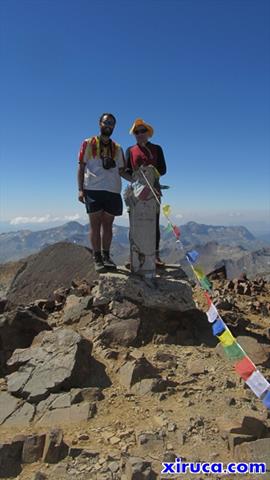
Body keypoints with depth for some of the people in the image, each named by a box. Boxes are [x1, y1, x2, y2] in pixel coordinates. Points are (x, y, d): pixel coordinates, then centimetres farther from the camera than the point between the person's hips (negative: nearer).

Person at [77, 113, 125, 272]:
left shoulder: (117, 148, 18)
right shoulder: (88, 143, 9)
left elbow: (122, 170, 18)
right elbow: (81, 167, 4)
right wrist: (80, 189, -6)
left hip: (113, 190, 3)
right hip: (93, 189, -3)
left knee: (108, 225, 7)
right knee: (95, 225, -1)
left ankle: (106, 256, 16)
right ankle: (97, 259, 4)